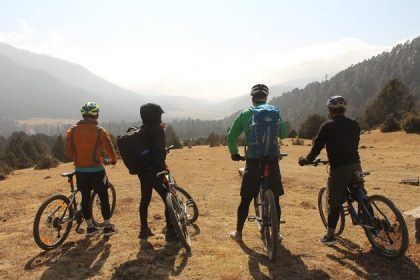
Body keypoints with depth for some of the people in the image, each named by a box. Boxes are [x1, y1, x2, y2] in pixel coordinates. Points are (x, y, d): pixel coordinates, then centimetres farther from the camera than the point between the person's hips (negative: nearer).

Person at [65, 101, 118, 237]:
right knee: (104, 198, 9)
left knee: (85, 198, 14)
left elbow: (68, 152, 3)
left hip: (80, 171, 4)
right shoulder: (100, 131, -11)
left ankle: (90, 227, 24)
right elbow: (109, 149, -5)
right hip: (96, 171, -3)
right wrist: (113, 159, 16)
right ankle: (107, 227, 16)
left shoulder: (72, 130, -1)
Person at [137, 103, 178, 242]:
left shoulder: (140, 131, 9)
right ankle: (171, 232, 2)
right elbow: (159, 152, -23)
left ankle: (144, 229, 27)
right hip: (155, 171, -8)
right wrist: (162, 168, -22)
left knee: (145, 200, 18)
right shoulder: (158, 130, -14)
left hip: (142, 171, 8)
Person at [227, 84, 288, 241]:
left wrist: (234, 153, 14)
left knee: (246, 199, 10)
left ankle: (238, 232, 19)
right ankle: (277, 233, 23)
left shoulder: (245, 114, 1)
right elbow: (284, 134, 9)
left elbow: (231, 136, 0)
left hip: (253, 161, 0)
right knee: (274, 199, 14)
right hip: (272, 161, 1)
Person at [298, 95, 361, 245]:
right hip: (355, 166, 5)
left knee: (334, 203, 4)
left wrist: (306, 160, 13)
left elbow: (317, 146, -2)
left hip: (339, 168, -5)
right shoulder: (354, 124, 10)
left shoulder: (327, 126, -5)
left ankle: (329, 236, 11)